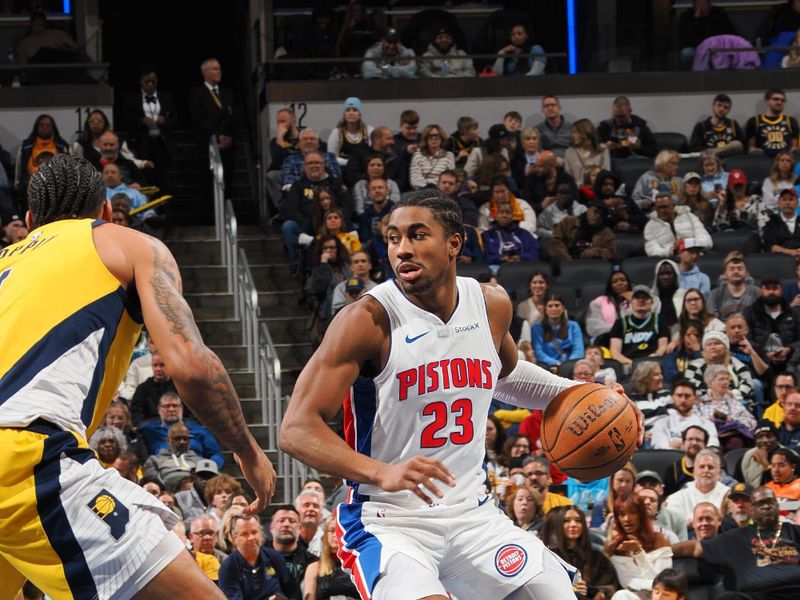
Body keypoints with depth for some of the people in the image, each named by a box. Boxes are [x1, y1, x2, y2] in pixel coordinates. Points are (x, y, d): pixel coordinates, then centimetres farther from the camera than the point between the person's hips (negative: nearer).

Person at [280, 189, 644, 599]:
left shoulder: (491, 305, 2)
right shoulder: (368, 320, -16)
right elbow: (297, 430, -21)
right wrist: (382, 472, -35)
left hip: (470, 513, 6)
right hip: (387, 521, -6)